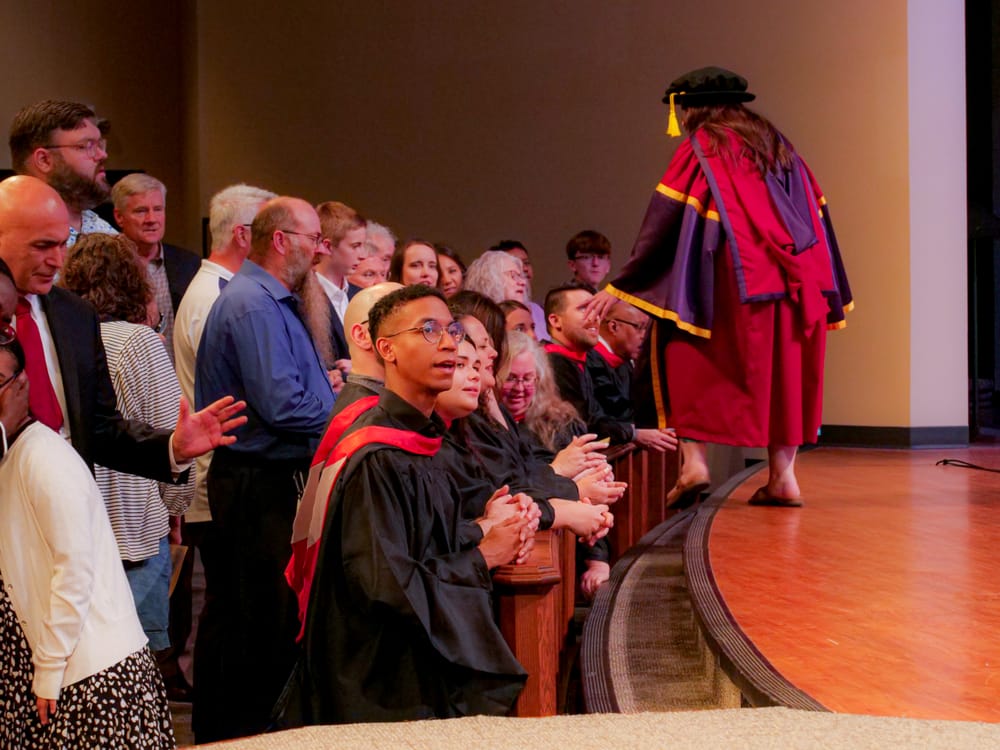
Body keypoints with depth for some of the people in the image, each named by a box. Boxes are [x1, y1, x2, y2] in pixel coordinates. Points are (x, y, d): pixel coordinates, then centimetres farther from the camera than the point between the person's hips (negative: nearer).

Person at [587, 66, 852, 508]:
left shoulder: (701, 147, 2)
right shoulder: (775, 144, 19)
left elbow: (663, 222, -3)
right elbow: (816, 213, 16)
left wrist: (620, 287, 0)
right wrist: (829, 291, 19)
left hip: (736, 283, -6)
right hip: (796, 279, 6)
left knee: (685, 354, 5)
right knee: (784, 370, 11)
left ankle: (693, 459, -8)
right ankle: (782, 476, 9)